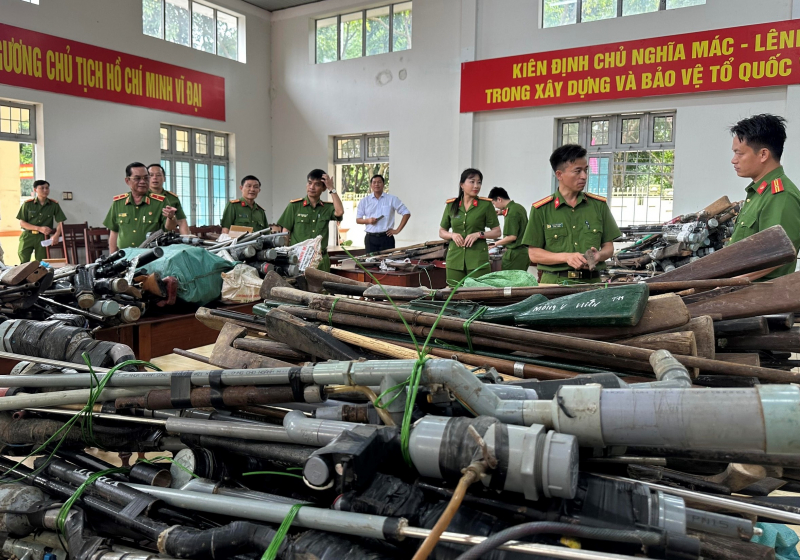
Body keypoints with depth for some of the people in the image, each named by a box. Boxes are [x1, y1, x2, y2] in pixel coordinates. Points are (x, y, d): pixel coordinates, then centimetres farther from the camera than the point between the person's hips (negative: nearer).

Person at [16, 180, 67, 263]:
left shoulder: (54, 205, 1)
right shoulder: (27, 204, -1)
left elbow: (60, 222, 0)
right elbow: (22, 223, 0)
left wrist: (56, 235, -18)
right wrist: (39, 228, -13)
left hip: (43, 237, 0)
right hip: (28, 236, 0)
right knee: (24, 262, -6)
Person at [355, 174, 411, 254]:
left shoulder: (392, 199, 4)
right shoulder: (364, 201, 9)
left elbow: (406, 213, 4)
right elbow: (358, 220, 12)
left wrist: (397, 230, -2)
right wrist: (368, 220, -10)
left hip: (386, 237, -1)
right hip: (370, 238, 1)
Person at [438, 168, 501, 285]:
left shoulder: (486, 205, 2)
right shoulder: (451, 205, 8)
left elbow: (497, 232, 4)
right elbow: (441, 232, 14)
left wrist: (479, 234, -12)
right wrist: (452, 235, -6)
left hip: (478, 259, -2)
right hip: (455, 258, 2)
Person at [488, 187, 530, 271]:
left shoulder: (511, 212, -17)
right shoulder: (519, 207, 10)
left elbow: (512, 236, -19)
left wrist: (495, 244, -8)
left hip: (515, 253, -9)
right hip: (524, 251, 9)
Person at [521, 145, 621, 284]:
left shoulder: (599, 205, 12)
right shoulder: (541, 209, 3)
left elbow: (608, 246, 16)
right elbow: (534, 253, 2)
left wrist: (599, 255, -6)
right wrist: (566, 257, -11)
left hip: (591, 282, 2)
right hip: (554, 282, -2)